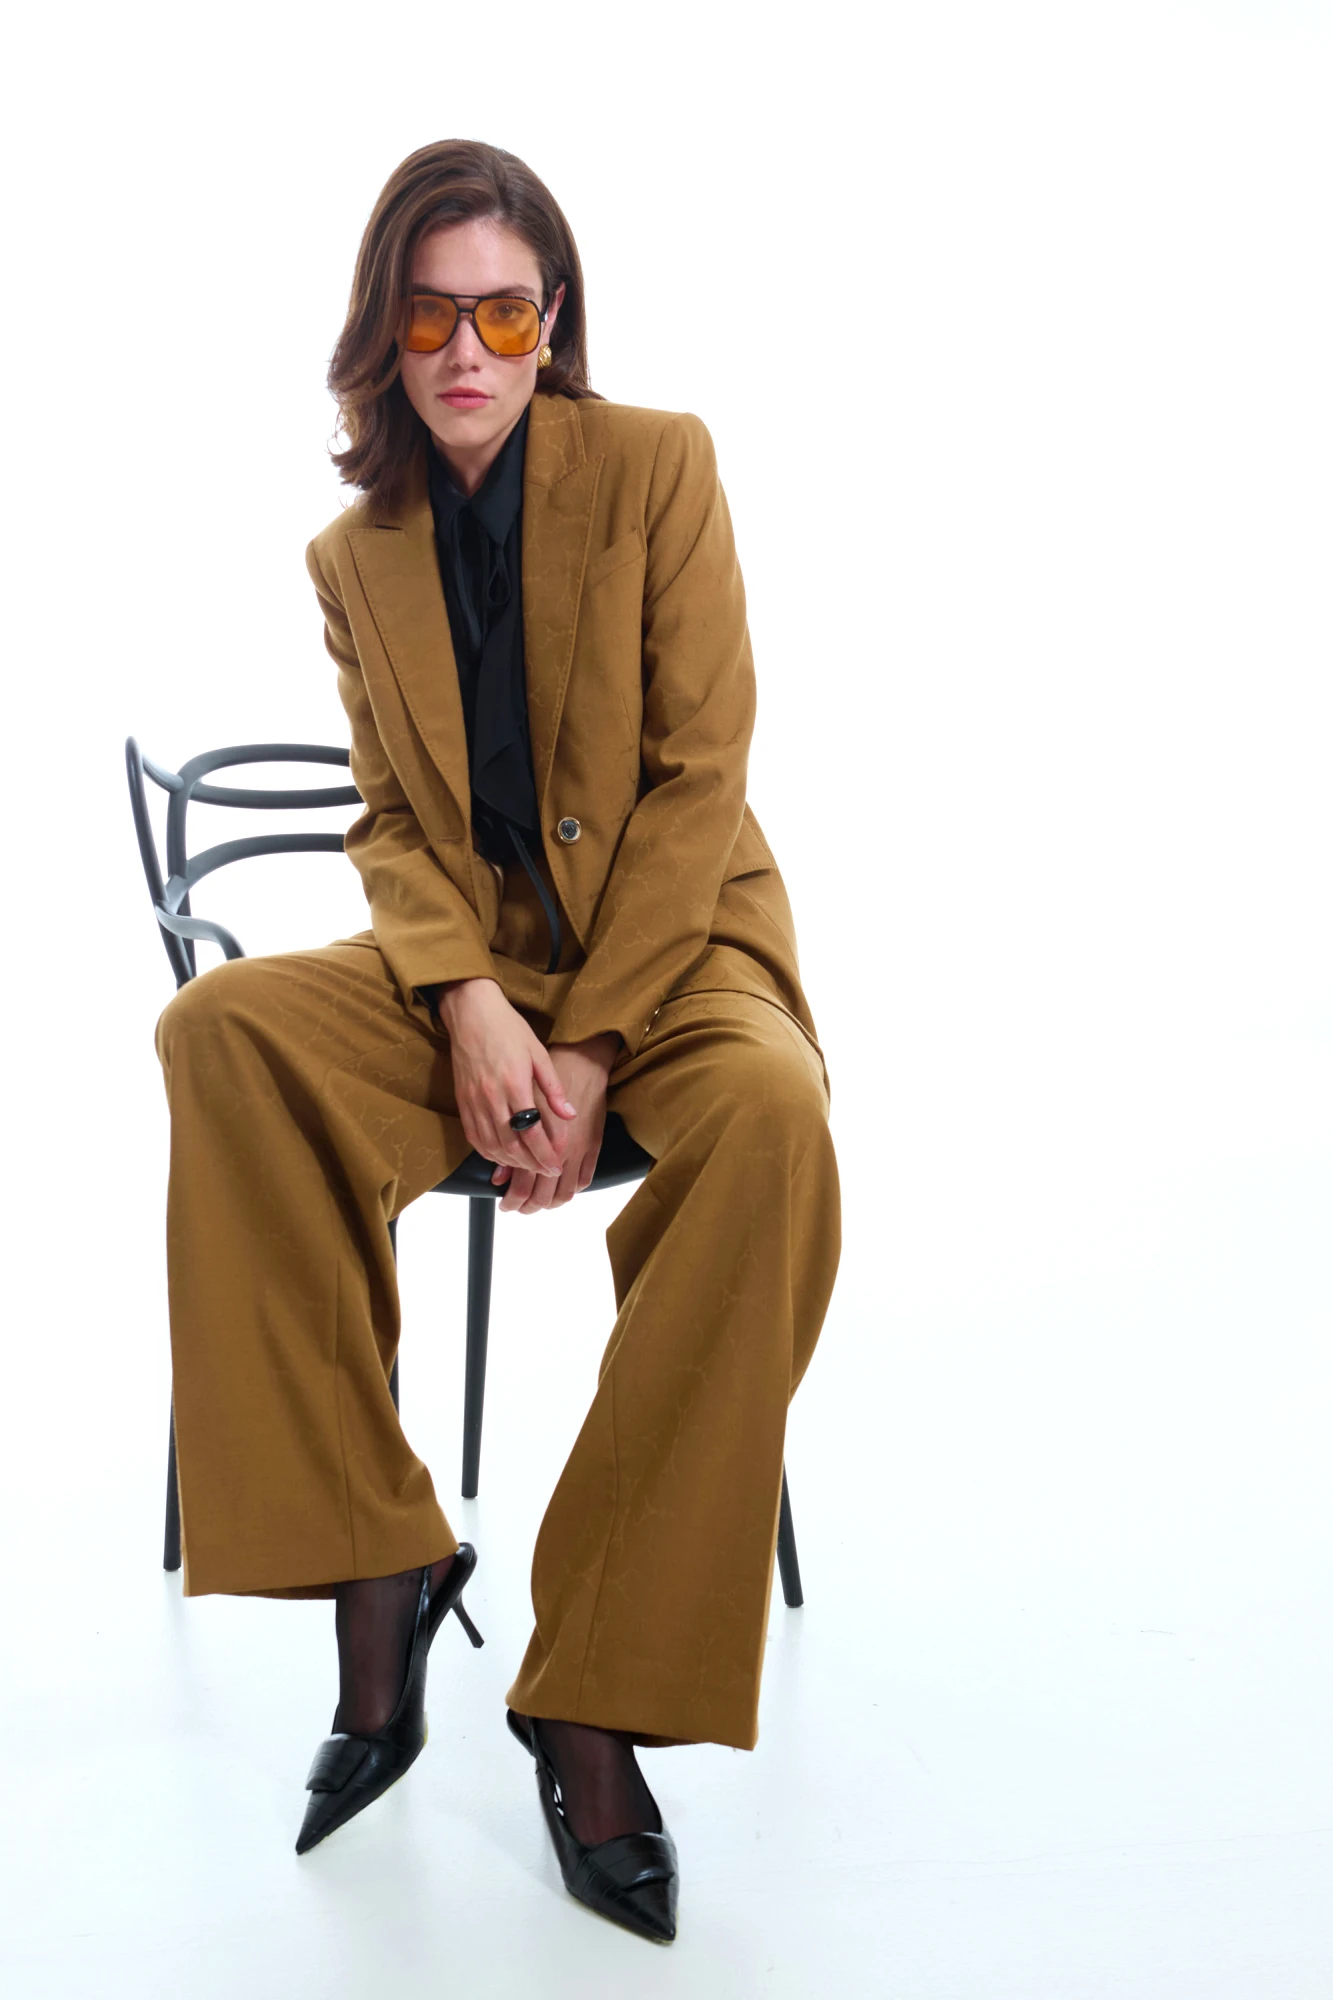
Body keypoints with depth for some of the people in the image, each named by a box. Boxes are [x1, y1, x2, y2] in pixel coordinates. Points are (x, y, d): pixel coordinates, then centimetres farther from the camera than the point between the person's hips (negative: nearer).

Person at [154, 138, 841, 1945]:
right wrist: (469, 1004, -17)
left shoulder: (657, 464, -4)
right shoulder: (356, 556, 7)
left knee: (771, 1122, -37)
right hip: (463, 960, 3)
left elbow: (698, 776, -9)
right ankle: (373, 1565, -21)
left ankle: (594, 1693, -28)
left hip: (674, 942, -3)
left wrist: (588, 1054, -18)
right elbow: (393, 825, 6)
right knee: (222, 1029, -27)